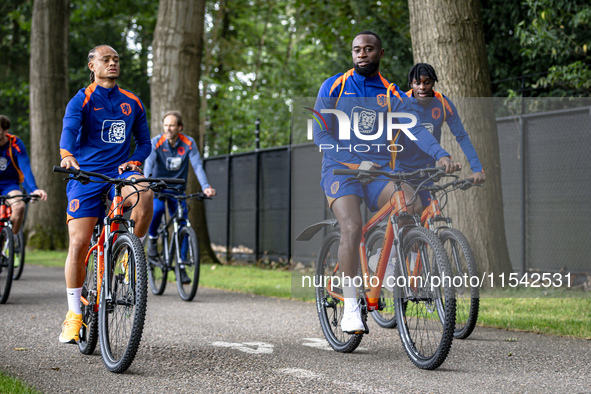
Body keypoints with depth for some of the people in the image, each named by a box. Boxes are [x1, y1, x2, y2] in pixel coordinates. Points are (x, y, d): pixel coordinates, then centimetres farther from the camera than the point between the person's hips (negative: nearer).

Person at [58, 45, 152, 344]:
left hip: (120, 173, 2)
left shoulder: (132, 103, 13)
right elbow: (69, 128, -17)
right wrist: (66, 155, -38)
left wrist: (133, 162, -4)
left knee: (144, 192, -34)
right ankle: (74, 314, 5)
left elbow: (144, 141, 17)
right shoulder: (81, 100, 2)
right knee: (79, 244, -9)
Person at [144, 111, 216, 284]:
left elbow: (197, 166, -19)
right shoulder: (156, 142, -15)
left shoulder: (189, 143, -12)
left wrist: (205, 187, -35)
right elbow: (149, 164, -26)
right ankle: (152, 239, -4)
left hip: (177, 188, 2)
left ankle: (181, 267, 4)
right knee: (157, 209, -33)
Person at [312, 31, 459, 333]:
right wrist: (357, 163, -19)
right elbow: (321, 134, -6)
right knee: (352, 227, -26)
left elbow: (415, 129, -4)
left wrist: (441, 155, -24)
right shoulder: (333, 87, 4)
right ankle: (350, 306, -19)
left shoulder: (392, 94, 10)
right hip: (341, 169, -2)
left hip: (380, 172, 2)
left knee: (410, 202, -27)